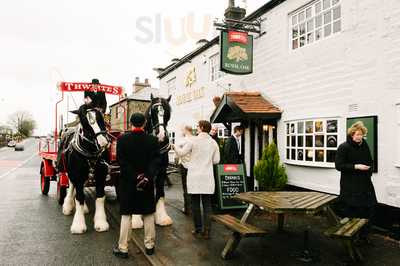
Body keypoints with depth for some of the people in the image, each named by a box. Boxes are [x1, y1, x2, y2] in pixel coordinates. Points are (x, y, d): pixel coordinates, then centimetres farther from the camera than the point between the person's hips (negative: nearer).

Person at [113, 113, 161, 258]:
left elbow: (121, 161, -12)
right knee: (148, 214, 13)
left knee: (126, 215, 9)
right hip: (148, 183, 1)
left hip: (127, 183, -1)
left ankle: (123, 248, 16)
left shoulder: (122, 139, -7)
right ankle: (149, 245, 23)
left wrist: (135, 177, -13)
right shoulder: (153, 140, -5)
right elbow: (156, 161, -11)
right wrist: (147, 177, -16)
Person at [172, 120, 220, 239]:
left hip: (194, 176, -3)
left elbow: (182, 153, 0)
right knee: (207, 204, 8)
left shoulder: (194, 140, -8)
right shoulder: (213, 142, 2)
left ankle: (198, 230, 12)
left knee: (195, 204, 7)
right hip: (207, 177, 3)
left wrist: (174, 147, 18)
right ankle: (207, 231, 9)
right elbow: (216, 160, 6)